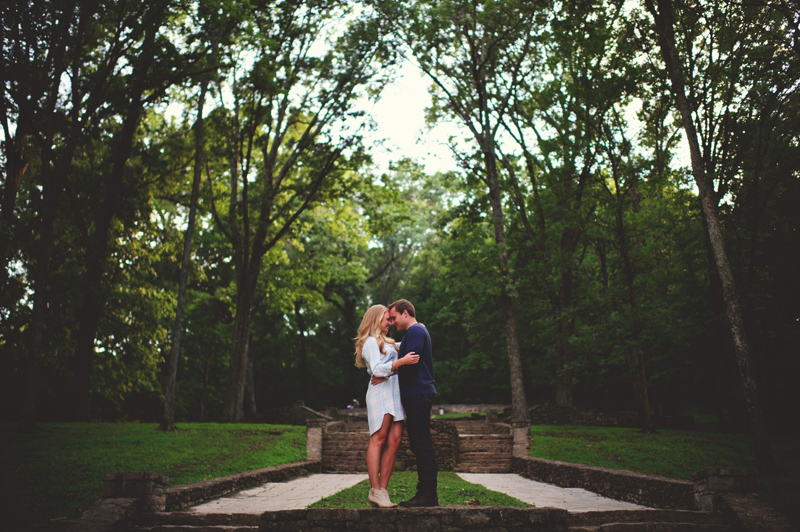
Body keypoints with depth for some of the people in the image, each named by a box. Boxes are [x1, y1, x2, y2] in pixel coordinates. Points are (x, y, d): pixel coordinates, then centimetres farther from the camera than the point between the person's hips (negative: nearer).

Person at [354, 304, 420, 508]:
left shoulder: (387, 342, 28)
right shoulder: (370, 342, 0)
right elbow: (377, 369, -12)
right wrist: (401, 361, -22)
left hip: (394, 392, 8)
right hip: (381, 391, -8)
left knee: (394, 440, -4)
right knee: (379, 439, -12)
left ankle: (382, 490, -4)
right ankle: (375, 491, -13)